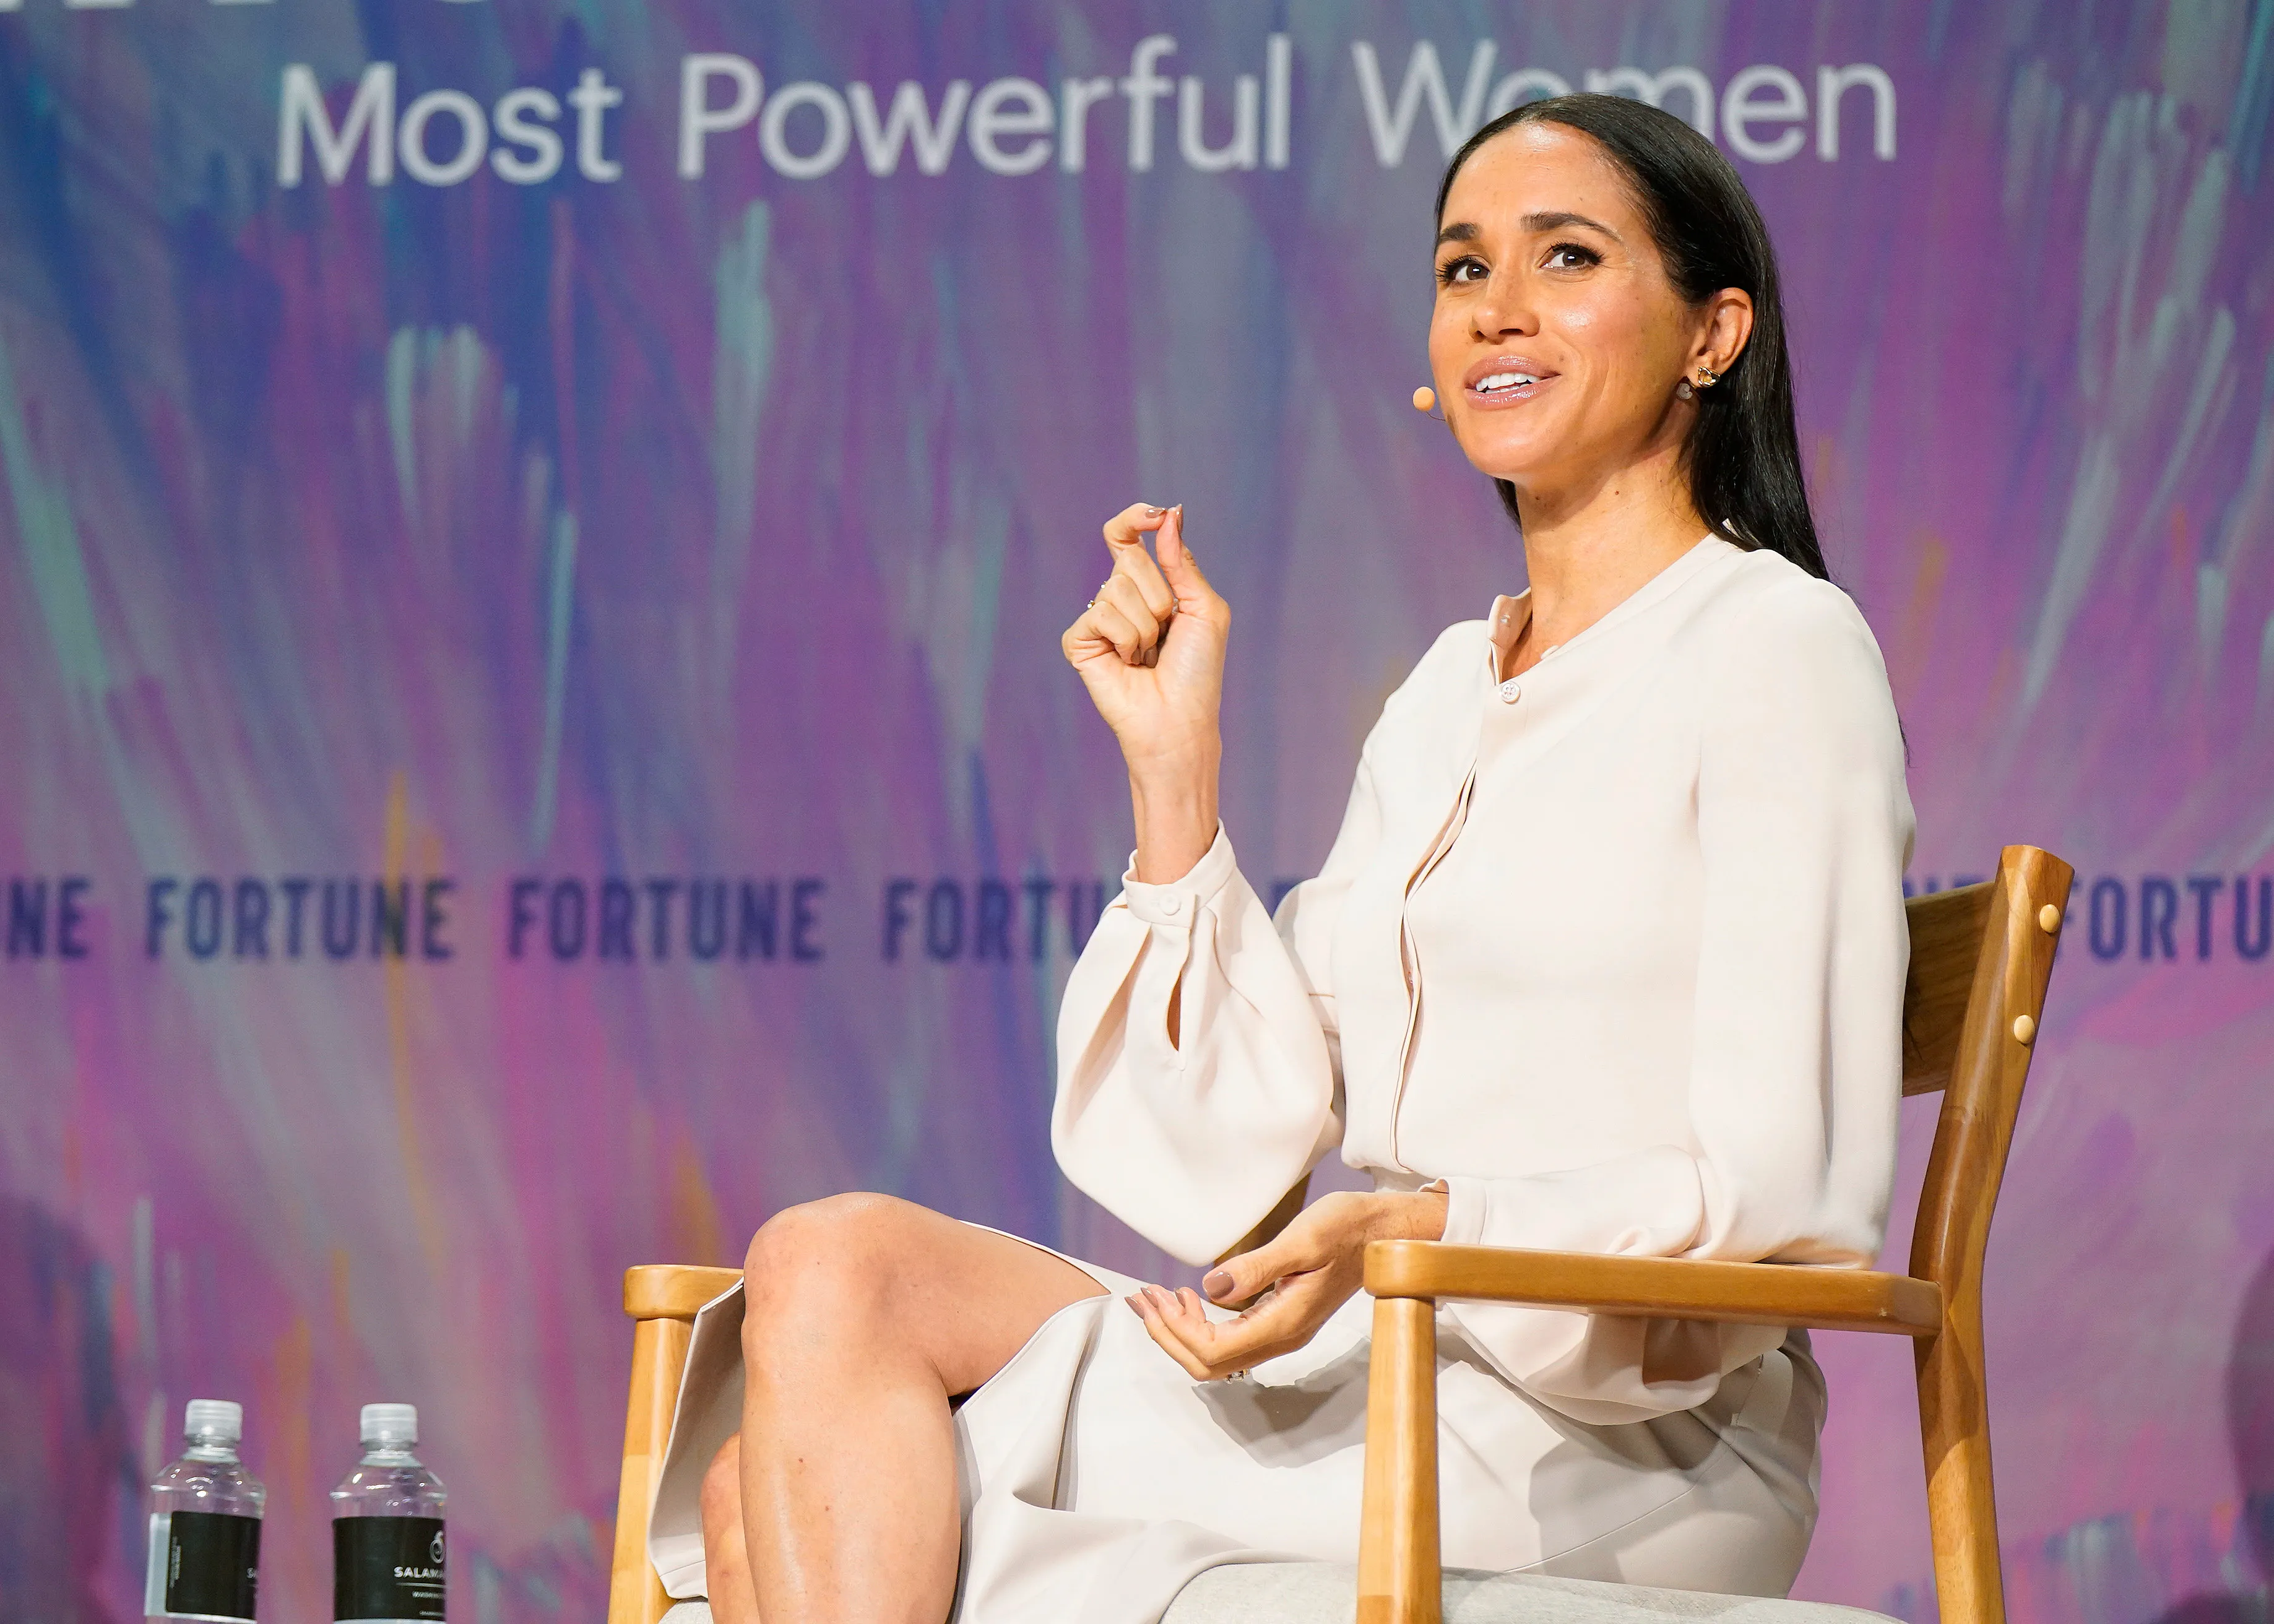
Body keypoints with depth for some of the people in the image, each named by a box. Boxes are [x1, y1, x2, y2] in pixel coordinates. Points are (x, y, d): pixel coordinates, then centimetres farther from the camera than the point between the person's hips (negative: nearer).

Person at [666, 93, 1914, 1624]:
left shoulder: (1775, 651, -3)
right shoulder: (1451, 689, 21)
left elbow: (1794, 1208, -11)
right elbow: (1257, 1137, 12)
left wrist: (1407, 1232, -24)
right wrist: (1175, 755, 6)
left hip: (1615, 1460, -7)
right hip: (1383, 1380, 7)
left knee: (848, 1273, -20)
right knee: (772, 1496, -17)